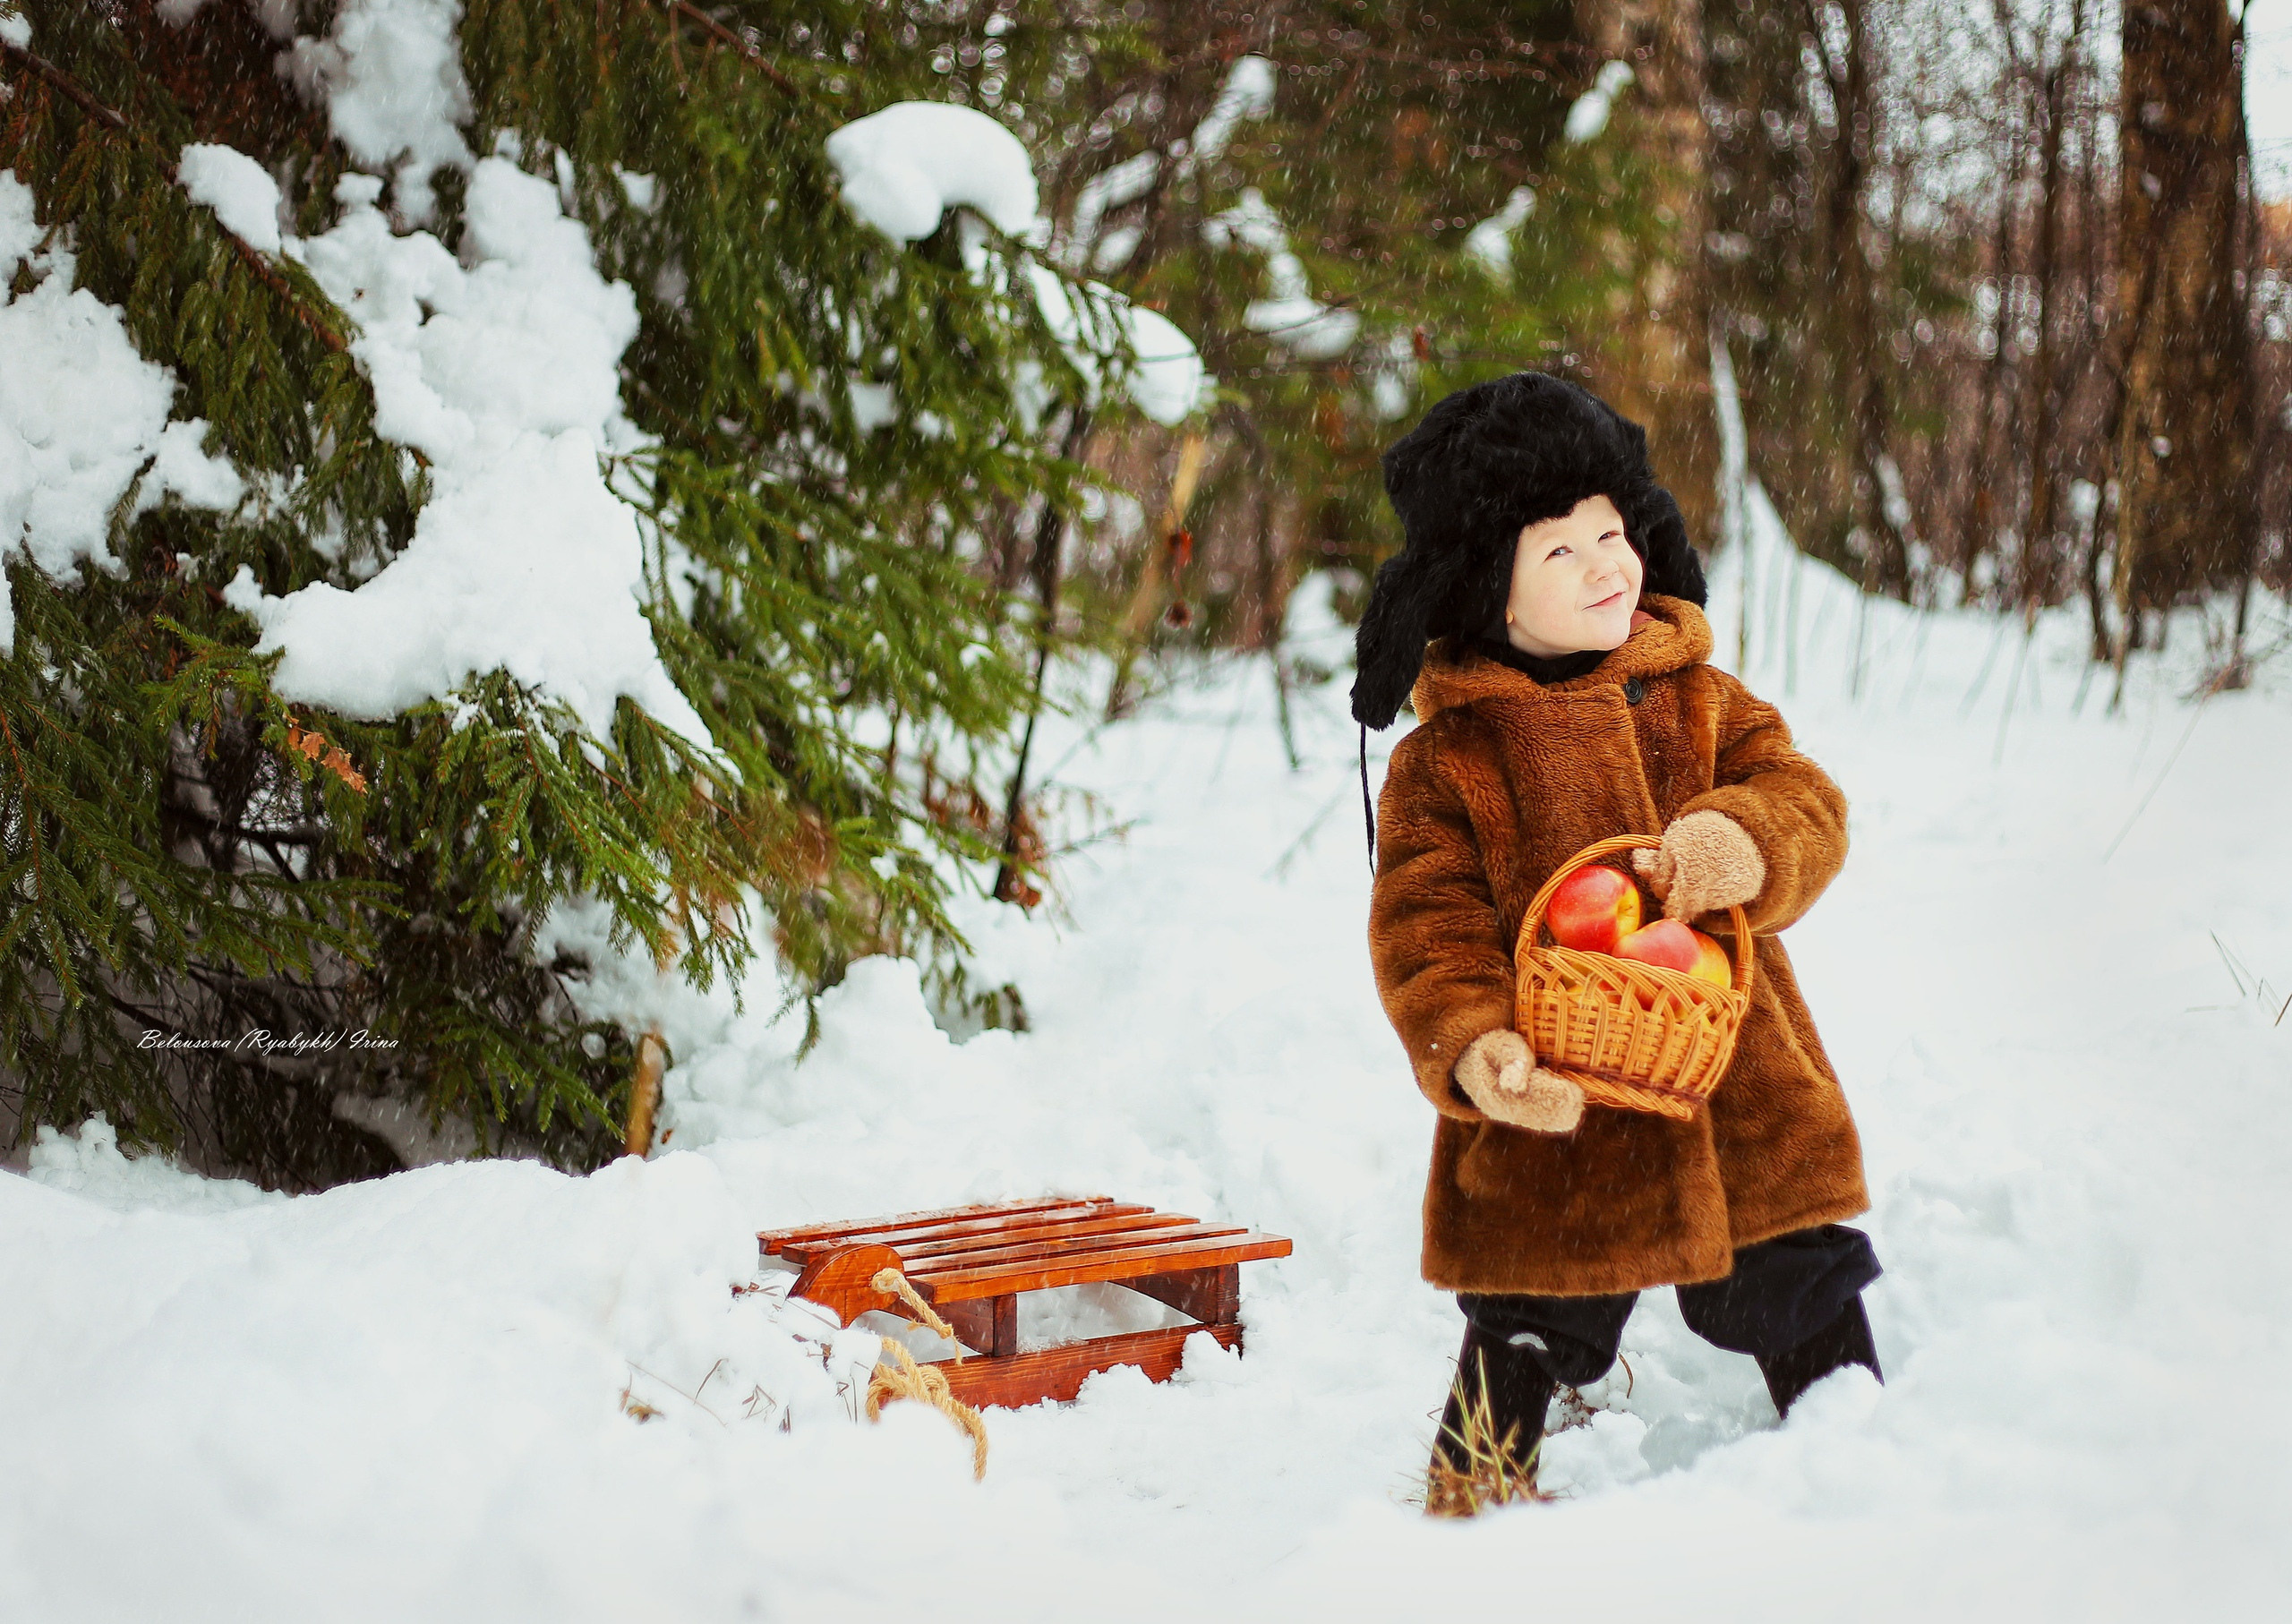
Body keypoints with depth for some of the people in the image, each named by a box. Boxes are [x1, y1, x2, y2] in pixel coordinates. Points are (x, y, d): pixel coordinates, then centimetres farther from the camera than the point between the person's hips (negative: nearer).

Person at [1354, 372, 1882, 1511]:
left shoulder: (1701, 702, 9)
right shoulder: (1442, 764, -1)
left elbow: (1806, 806, 0)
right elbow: (1424, 935, -7)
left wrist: (1741, 840, -24)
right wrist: (1473, 1049, -26)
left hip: (1744, 1111, 3)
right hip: (1555, 1130, -3)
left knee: (1814, 1323, 13)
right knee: (1519, 1355, 5)